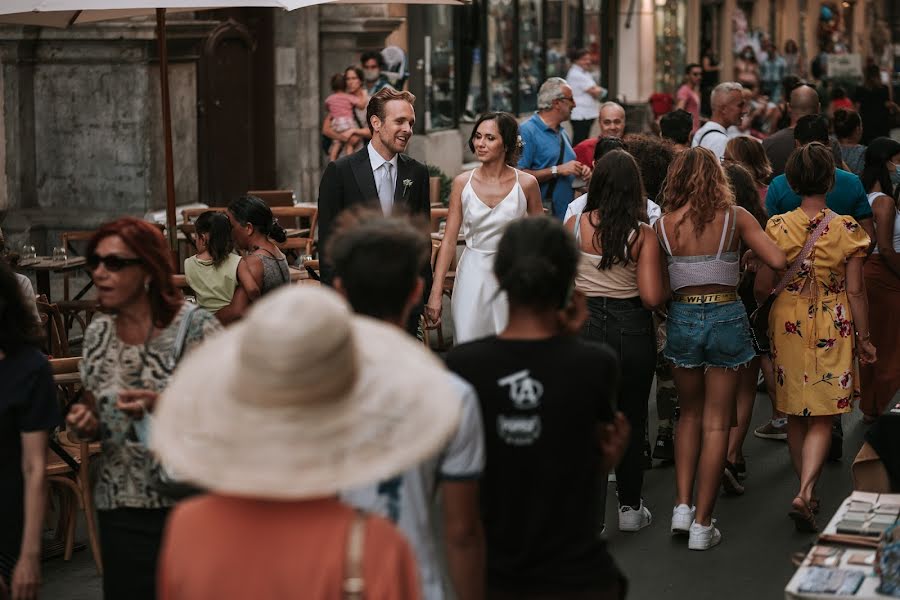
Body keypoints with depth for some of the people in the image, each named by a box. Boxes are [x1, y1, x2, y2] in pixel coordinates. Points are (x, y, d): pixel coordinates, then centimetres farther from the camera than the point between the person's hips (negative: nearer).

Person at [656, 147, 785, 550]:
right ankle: (702, 524, 7)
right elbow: (777, 261, -9)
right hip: (727, 317, -1)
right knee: (716, 422, 6)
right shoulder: (734, 217, -6)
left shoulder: (664, 224, -3)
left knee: (689, 414, 21)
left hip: (682, 317, 1)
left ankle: (682, 505, 12)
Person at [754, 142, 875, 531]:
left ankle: (806, 491, 27)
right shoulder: (846, 230, -9)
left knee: (795, 415, 15)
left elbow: (763, 287, -3)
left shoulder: (777, 227, -6)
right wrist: (863, 338, 6)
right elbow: (855, 291, -5)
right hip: (833, 328, -2)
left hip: (788, 323, 2)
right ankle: (806, 491, -17)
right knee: (821, 418, 1)